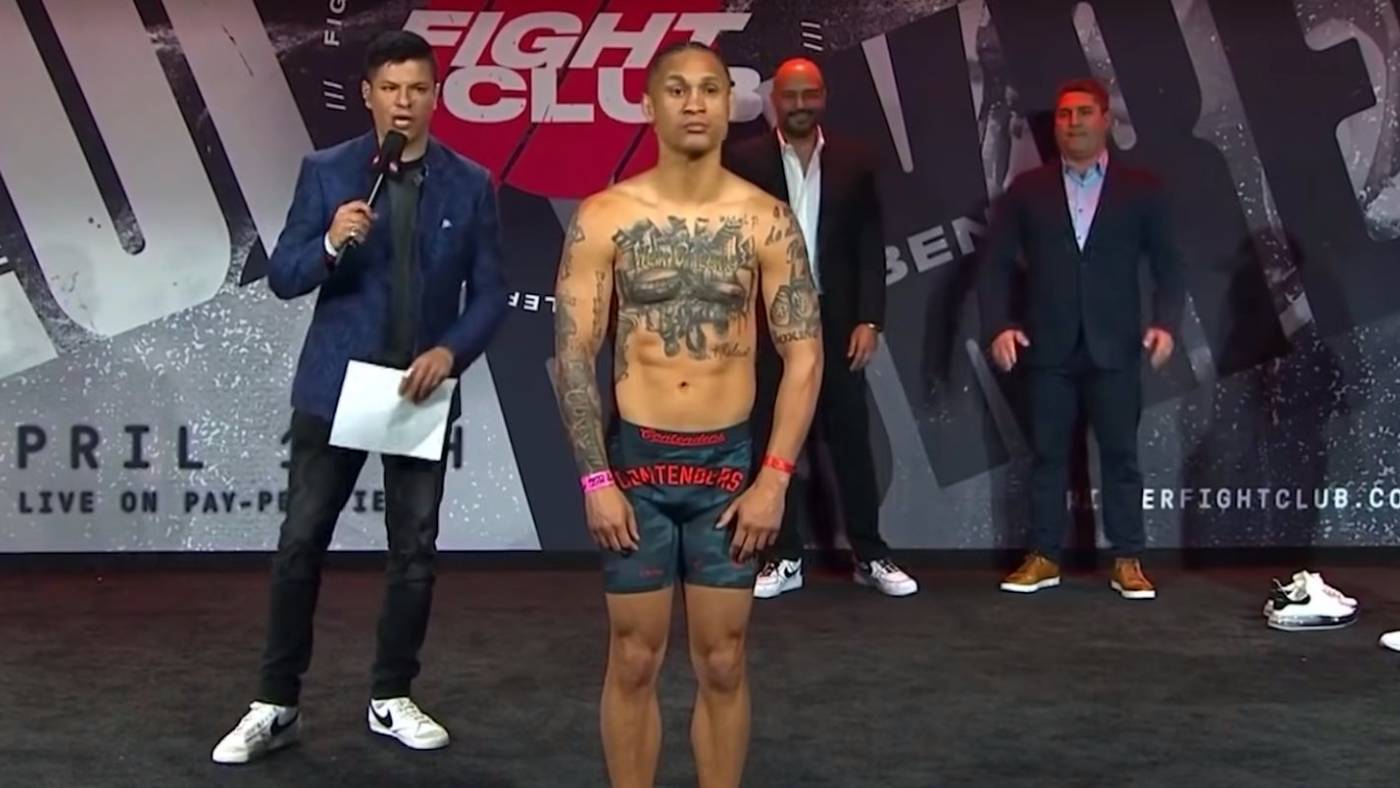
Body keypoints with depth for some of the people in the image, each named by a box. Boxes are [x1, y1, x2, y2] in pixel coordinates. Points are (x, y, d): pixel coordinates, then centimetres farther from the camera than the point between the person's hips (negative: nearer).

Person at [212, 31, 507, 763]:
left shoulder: (470, 184, 1)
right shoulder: (326, 172, -1)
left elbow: (490, 292, 1)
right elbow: (283, 277, -3)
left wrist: (451, 351, -15)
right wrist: (331, 243, -22)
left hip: (424, 388, 1)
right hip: (334, 386, -1)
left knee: (415, 551, 7)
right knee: (300, 543, 2)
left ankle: (392, 699, 22)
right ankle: (276, 705, 13)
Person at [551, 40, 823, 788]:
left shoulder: (767, 220, -2)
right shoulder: (603, 217, -4)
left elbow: (803, 353, -2)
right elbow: (572, 355, -5)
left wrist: (776, 476, -8)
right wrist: (595, 478, -10)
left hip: (729, 461, 1)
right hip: (635, 460, 0)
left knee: (722, 663, 8)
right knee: (633, 660, 8)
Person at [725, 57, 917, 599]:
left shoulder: (854, 162, 5)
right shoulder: (744, 160, 0)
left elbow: (870, 248, 4)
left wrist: (868, 320, -4)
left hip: (835, 321, 1)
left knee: (851, 439, 5)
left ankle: (870, 556, 14)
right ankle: (784, 558, 15)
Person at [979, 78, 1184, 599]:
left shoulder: (1141, 189, 5)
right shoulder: (1027, 190, 7)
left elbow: (1166, 265, 4)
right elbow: (995, 265, 4)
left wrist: (1166, 322, -11)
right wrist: (999, 326, -9)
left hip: (1113, 346, -1)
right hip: (1048, 346, 1)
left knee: (1121, 454, 3)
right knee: (1047, 454, 6)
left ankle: (1127, 562, 10)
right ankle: (1043, 558, 14)